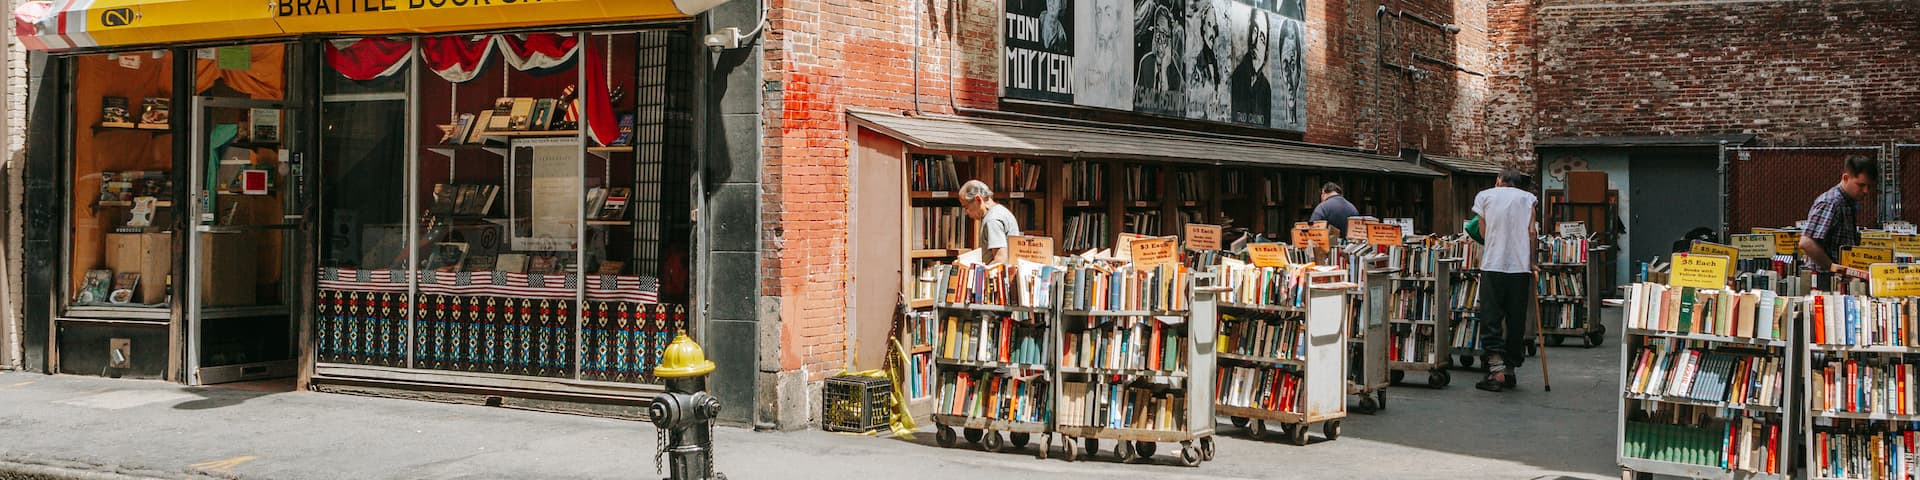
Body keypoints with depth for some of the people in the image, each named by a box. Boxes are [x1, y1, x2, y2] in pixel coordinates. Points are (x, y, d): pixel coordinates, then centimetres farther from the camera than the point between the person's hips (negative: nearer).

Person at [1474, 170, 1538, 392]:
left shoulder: (1484, 195, 10)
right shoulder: (1527, 198, 12)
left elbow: (1483, 232, 10)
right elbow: (1532, 232, 3)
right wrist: (1531, 262, 12)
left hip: (1493, 264, -2)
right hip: (1520, 266, 2)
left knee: (1490, 318, -1)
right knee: (1516, 320, 10)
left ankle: (1496, 368, -13)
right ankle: (1511, 370, 14)